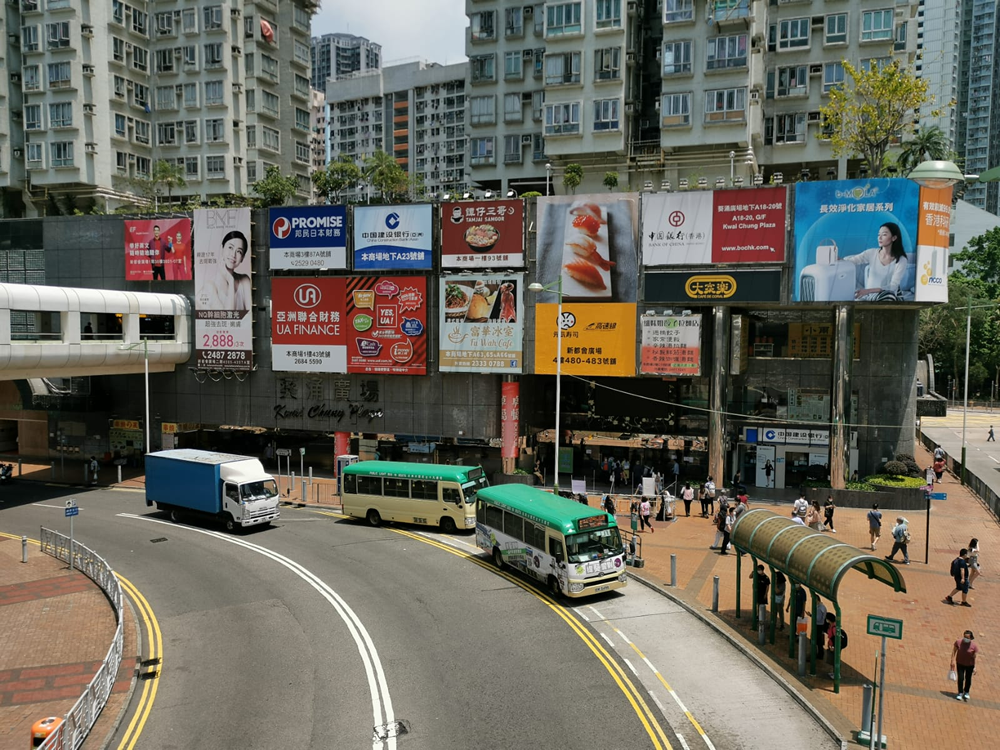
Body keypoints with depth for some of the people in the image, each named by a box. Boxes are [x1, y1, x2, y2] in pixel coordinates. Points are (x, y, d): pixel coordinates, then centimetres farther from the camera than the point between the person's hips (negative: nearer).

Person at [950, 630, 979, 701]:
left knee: (968, 678, 13)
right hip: (960, 663, 0)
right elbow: (954, 651, -6)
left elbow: (975, 657, -14)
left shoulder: (974, 646, -22)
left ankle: (966, 692, 36)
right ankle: (960, 693, 16)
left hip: (970, 665, 0)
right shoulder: (958, 642, -19)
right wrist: (953, 660, -6)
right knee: (960, 678, -1)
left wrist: (975, 667, -12)